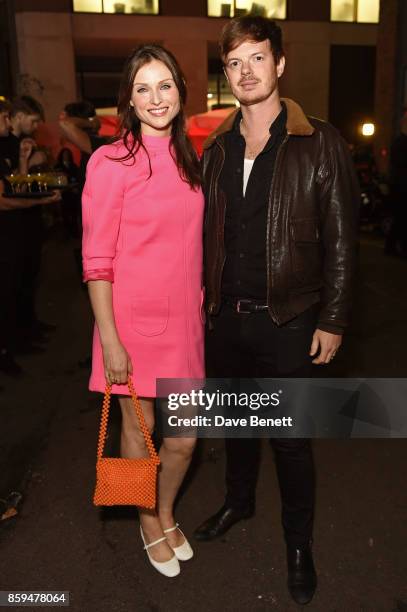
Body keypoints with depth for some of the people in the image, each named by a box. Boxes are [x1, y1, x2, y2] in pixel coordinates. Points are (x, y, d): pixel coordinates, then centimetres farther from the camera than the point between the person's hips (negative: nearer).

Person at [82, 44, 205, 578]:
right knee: (139, 431, 13)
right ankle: (148, 521, 41)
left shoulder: (189, 161, 9)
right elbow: (97, 263, -11)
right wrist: (110, 341, -14)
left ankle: (167, 512, 42)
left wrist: (200, 307, 12)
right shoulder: (110, 162, -10)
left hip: (184, 322, 5)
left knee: (184, 437, 12)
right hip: (133, 322, -5)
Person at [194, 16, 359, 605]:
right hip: (225, 316, 4)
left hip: (286, 320, -4)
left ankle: (299, 543, 33)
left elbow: (341, 241, -7)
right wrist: (206, 302, 8)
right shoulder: (217, 148, 7)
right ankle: (239, 500, 48)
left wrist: (332, 321, -9)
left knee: (290, 439, 9)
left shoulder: (320, 144, -7)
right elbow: (207, 235, 10)